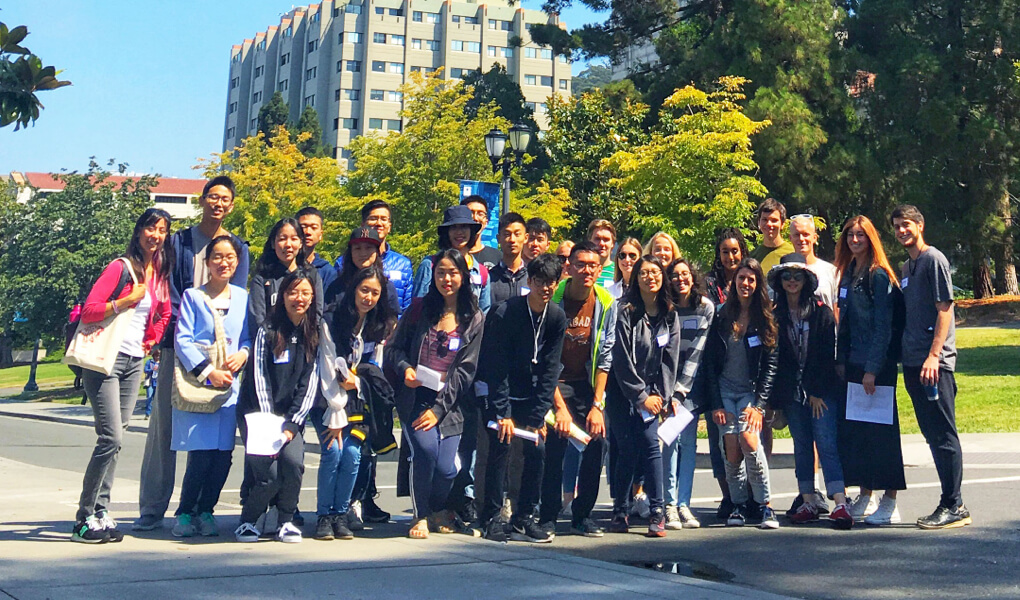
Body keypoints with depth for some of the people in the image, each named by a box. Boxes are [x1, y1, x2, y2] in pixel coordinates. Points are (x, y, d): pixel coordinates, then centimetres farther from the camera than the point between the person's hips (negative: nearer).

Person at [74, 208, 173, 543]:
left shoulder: (160, 273, 13)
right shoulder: (121, 267, -7)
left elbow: (164, 314, 26)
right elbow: (89, 311, -12)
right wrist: (126, 301, -21)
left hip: (135, 362, 7)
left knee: (116, 439, 7)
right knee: (111, 438, -13)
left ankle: (101, 512, 11)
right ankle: (85, 518, -5)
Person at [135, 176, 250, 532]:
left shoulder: (238, 247, 11)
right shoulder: (178, 242, 11)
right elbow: (170, 294, 3)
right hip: (178, 344, 0)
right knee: (163, 423, -2)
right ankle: (152, 509, 3)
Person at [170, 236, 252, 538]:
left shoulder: (243, 297, 13)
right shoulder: (193, 296, 3)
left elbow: (250, 337, 16)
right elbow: (182, 341, -4)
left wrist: (243, 354, -6)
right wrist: (207, 372, -13)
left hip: (230, 383, 3)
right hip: (195, 383, -3)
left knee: (223, 453, -1)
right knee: (201, 454, -10)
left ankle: (205, 510, 16)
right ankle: (185, 513, 7)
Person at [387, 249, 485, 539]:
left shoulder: (474, 319, 4)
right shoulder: (419, 309, 7)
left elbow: (466, 369, -1)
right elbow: (394, 348, 11)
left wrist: (439, 408, -9)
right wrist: (405, 368, -12)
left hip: (450, 403, 0)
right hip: (415, 398, 0)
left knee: (446, 467, -12)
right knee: (426, 448, -24)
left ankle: (439, 507, 25)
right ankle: (420, 515, 1)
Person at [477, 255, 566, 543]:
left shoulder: (557, 318, -6)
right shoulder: (504, 313, -19)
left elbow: (549, 369, -5)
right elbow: (497, 367, -18)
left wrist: (538, 416, -10)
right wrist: (503, 414, -21)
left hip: (529, 393, 4)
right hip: (495, 390, -4)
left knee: (537, 449, -4)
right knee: (500, 446, -14)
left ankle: (524, 519, 7)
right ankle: (492, 519, -5)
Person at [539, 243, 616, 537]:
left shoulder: (606, 303, -5)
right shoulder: (553, 299, -15)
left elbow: (604, 358, -2)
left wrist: (597, 405, -8)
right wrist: (560, 406, -20)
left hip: (589, 383, 3)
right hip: (555, 382, -3)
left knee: (597, 439, -7)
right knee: (555, 440, -16)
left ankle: (582, 514, 8)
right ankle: (548, 515, -3)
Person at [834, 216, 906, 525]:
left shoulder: (879, 276, -10)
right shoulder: (848, 274, 14)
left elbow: (884, 327, -14)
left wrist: (873, 369, -18)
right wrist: (841, 360, 9)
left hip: (878, 364, -8)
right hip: (854, 364, 8)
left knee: (881, 429, -4)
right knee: (854, 428, 10)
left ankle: (889, 502, 3)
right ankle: (865, 497, 20)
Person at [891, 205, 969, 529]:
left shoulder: (934, 259, -5)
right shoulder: (905, 268, 19)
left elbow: (945, 309, -12)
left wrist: (933, 355, -19)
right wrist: (908, 359, 14)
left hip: (935, 363, -8)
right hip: (913, 363, 8)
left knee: (943, 435, -5)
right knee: (932, 435, 10)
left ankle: (954, 506, 1)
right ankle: (951, 502, 17)